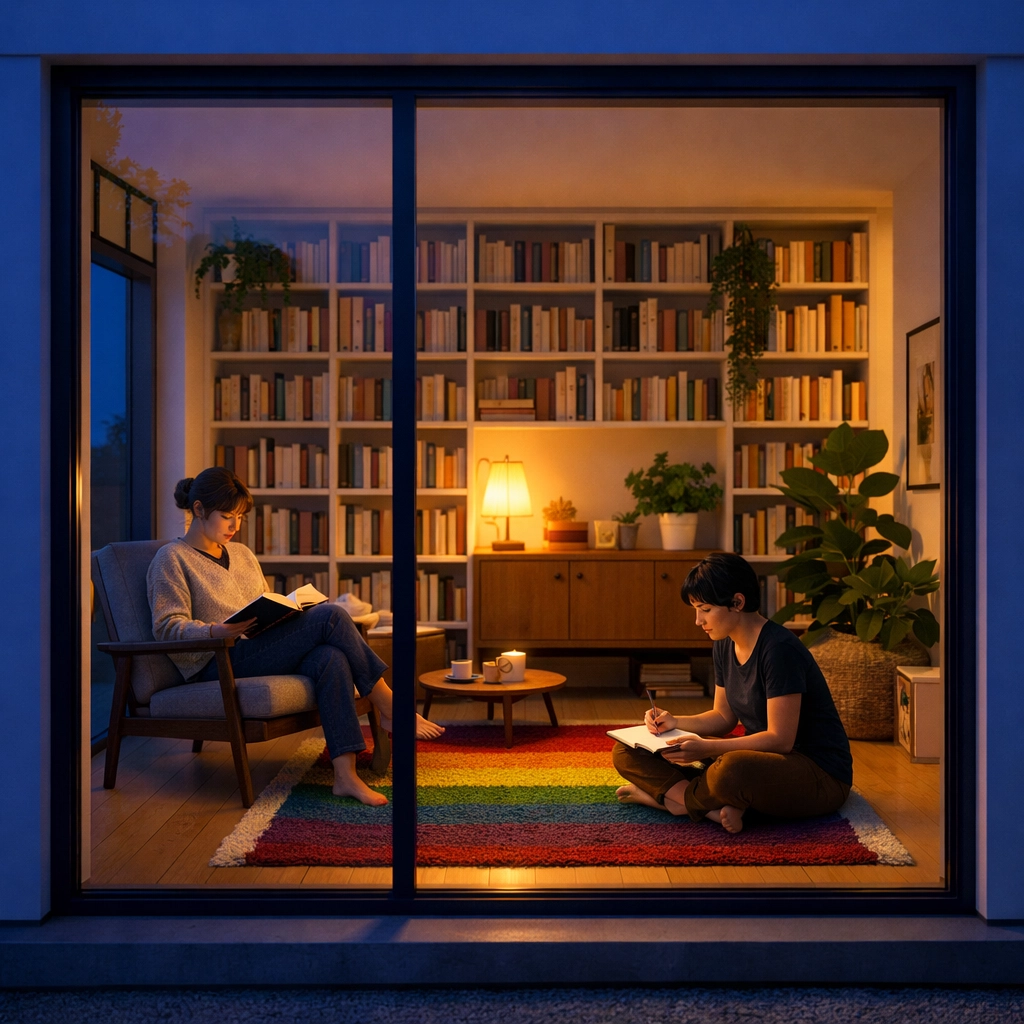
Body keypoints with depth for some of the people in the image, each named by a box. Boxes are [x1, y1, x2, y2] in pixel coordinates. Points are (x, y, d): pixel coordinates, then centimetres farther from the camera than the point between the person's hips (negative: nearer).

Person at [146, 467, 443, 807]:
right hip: (216, 668, -7)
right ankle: (389, 709, -14)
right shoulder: (171, 559, 2)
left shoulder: (242, 554, 24)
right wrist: (217, 631, -26)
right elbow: (167, 627, -8)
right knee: (330, 615, -23)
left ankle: (345, 776, -34)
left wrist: (291, 610, 4)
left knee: (330, 657, -29)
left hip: (259, 651, 7)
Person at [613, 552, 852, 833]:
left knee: (733, 769, -44)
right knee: (626, 751, -2)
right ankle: (713, 808, -20)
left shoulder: (779, 649, -21)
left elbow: (780, 739, -22)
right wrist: (675, 722, -3)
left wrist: (705, 748, -29)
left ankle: (667, 796, -15)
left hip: (821, 776, -8)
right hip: (760, 760, 8)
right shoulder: (724, 647, 5)